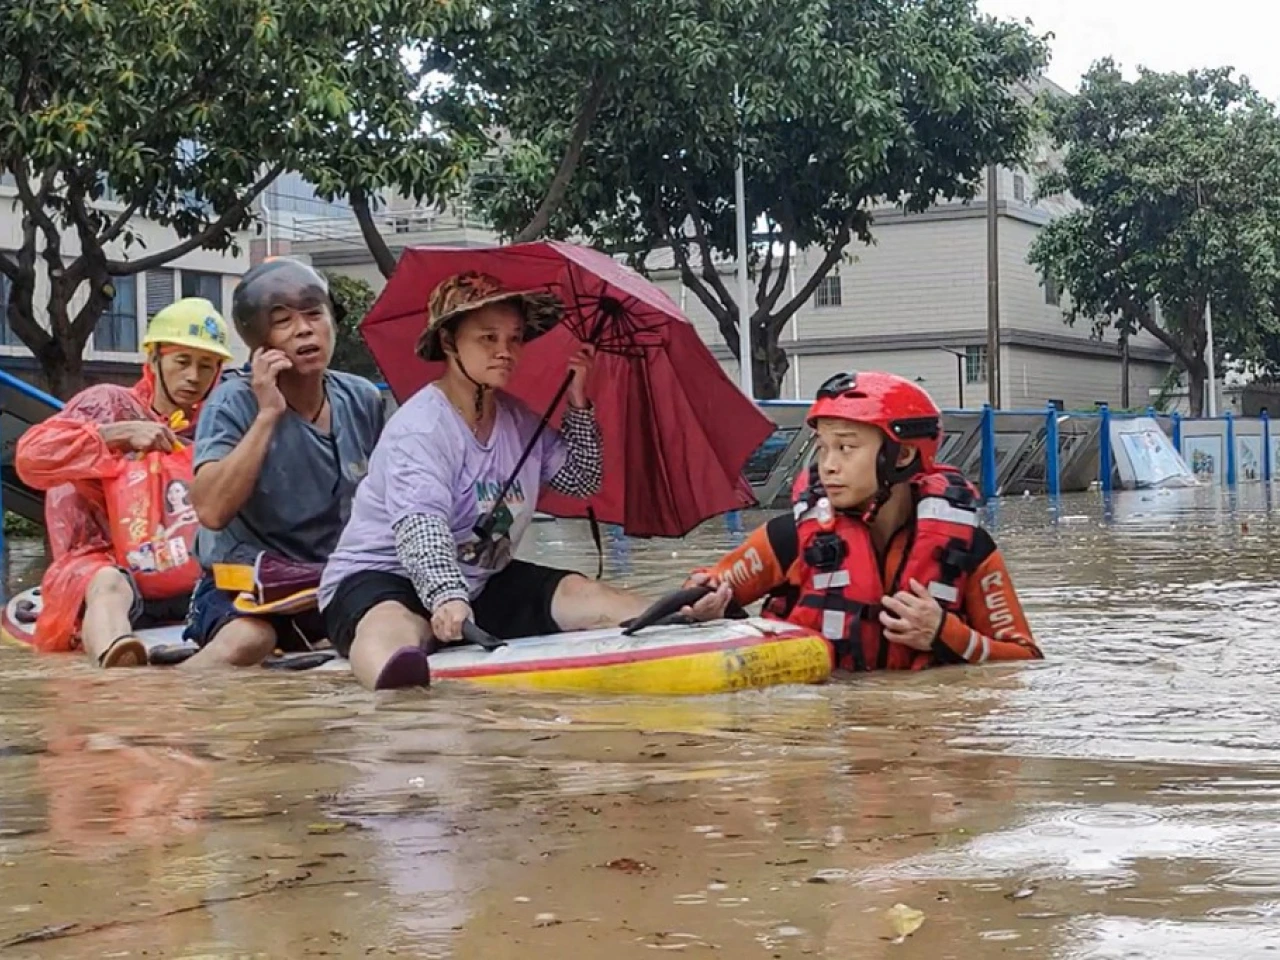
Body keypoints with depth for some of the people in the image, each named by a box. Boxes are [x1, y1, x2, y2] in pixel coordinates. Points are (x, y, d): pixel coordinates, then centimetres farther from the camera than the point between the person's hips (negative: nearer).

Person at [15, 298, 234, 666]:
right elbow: (31, 455, -9)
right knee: (109, 585, -41)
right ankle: (114, 658, -74)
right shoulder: (109, 404, 5)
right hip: (105, 563, -5)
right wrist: (121, 433, -14)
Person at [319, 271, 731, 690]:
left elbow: (580, 481, 15)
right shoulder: (419, 426, -20)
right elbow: (420, 526, -35)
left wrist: (578, 401, 3)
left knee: (587, 596, -5)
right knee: (390, 629, -44)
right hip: (382, 577, -10)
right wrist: (447, 598, -52)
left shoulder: (517, 419, 7)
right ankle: (395, 677, -77)